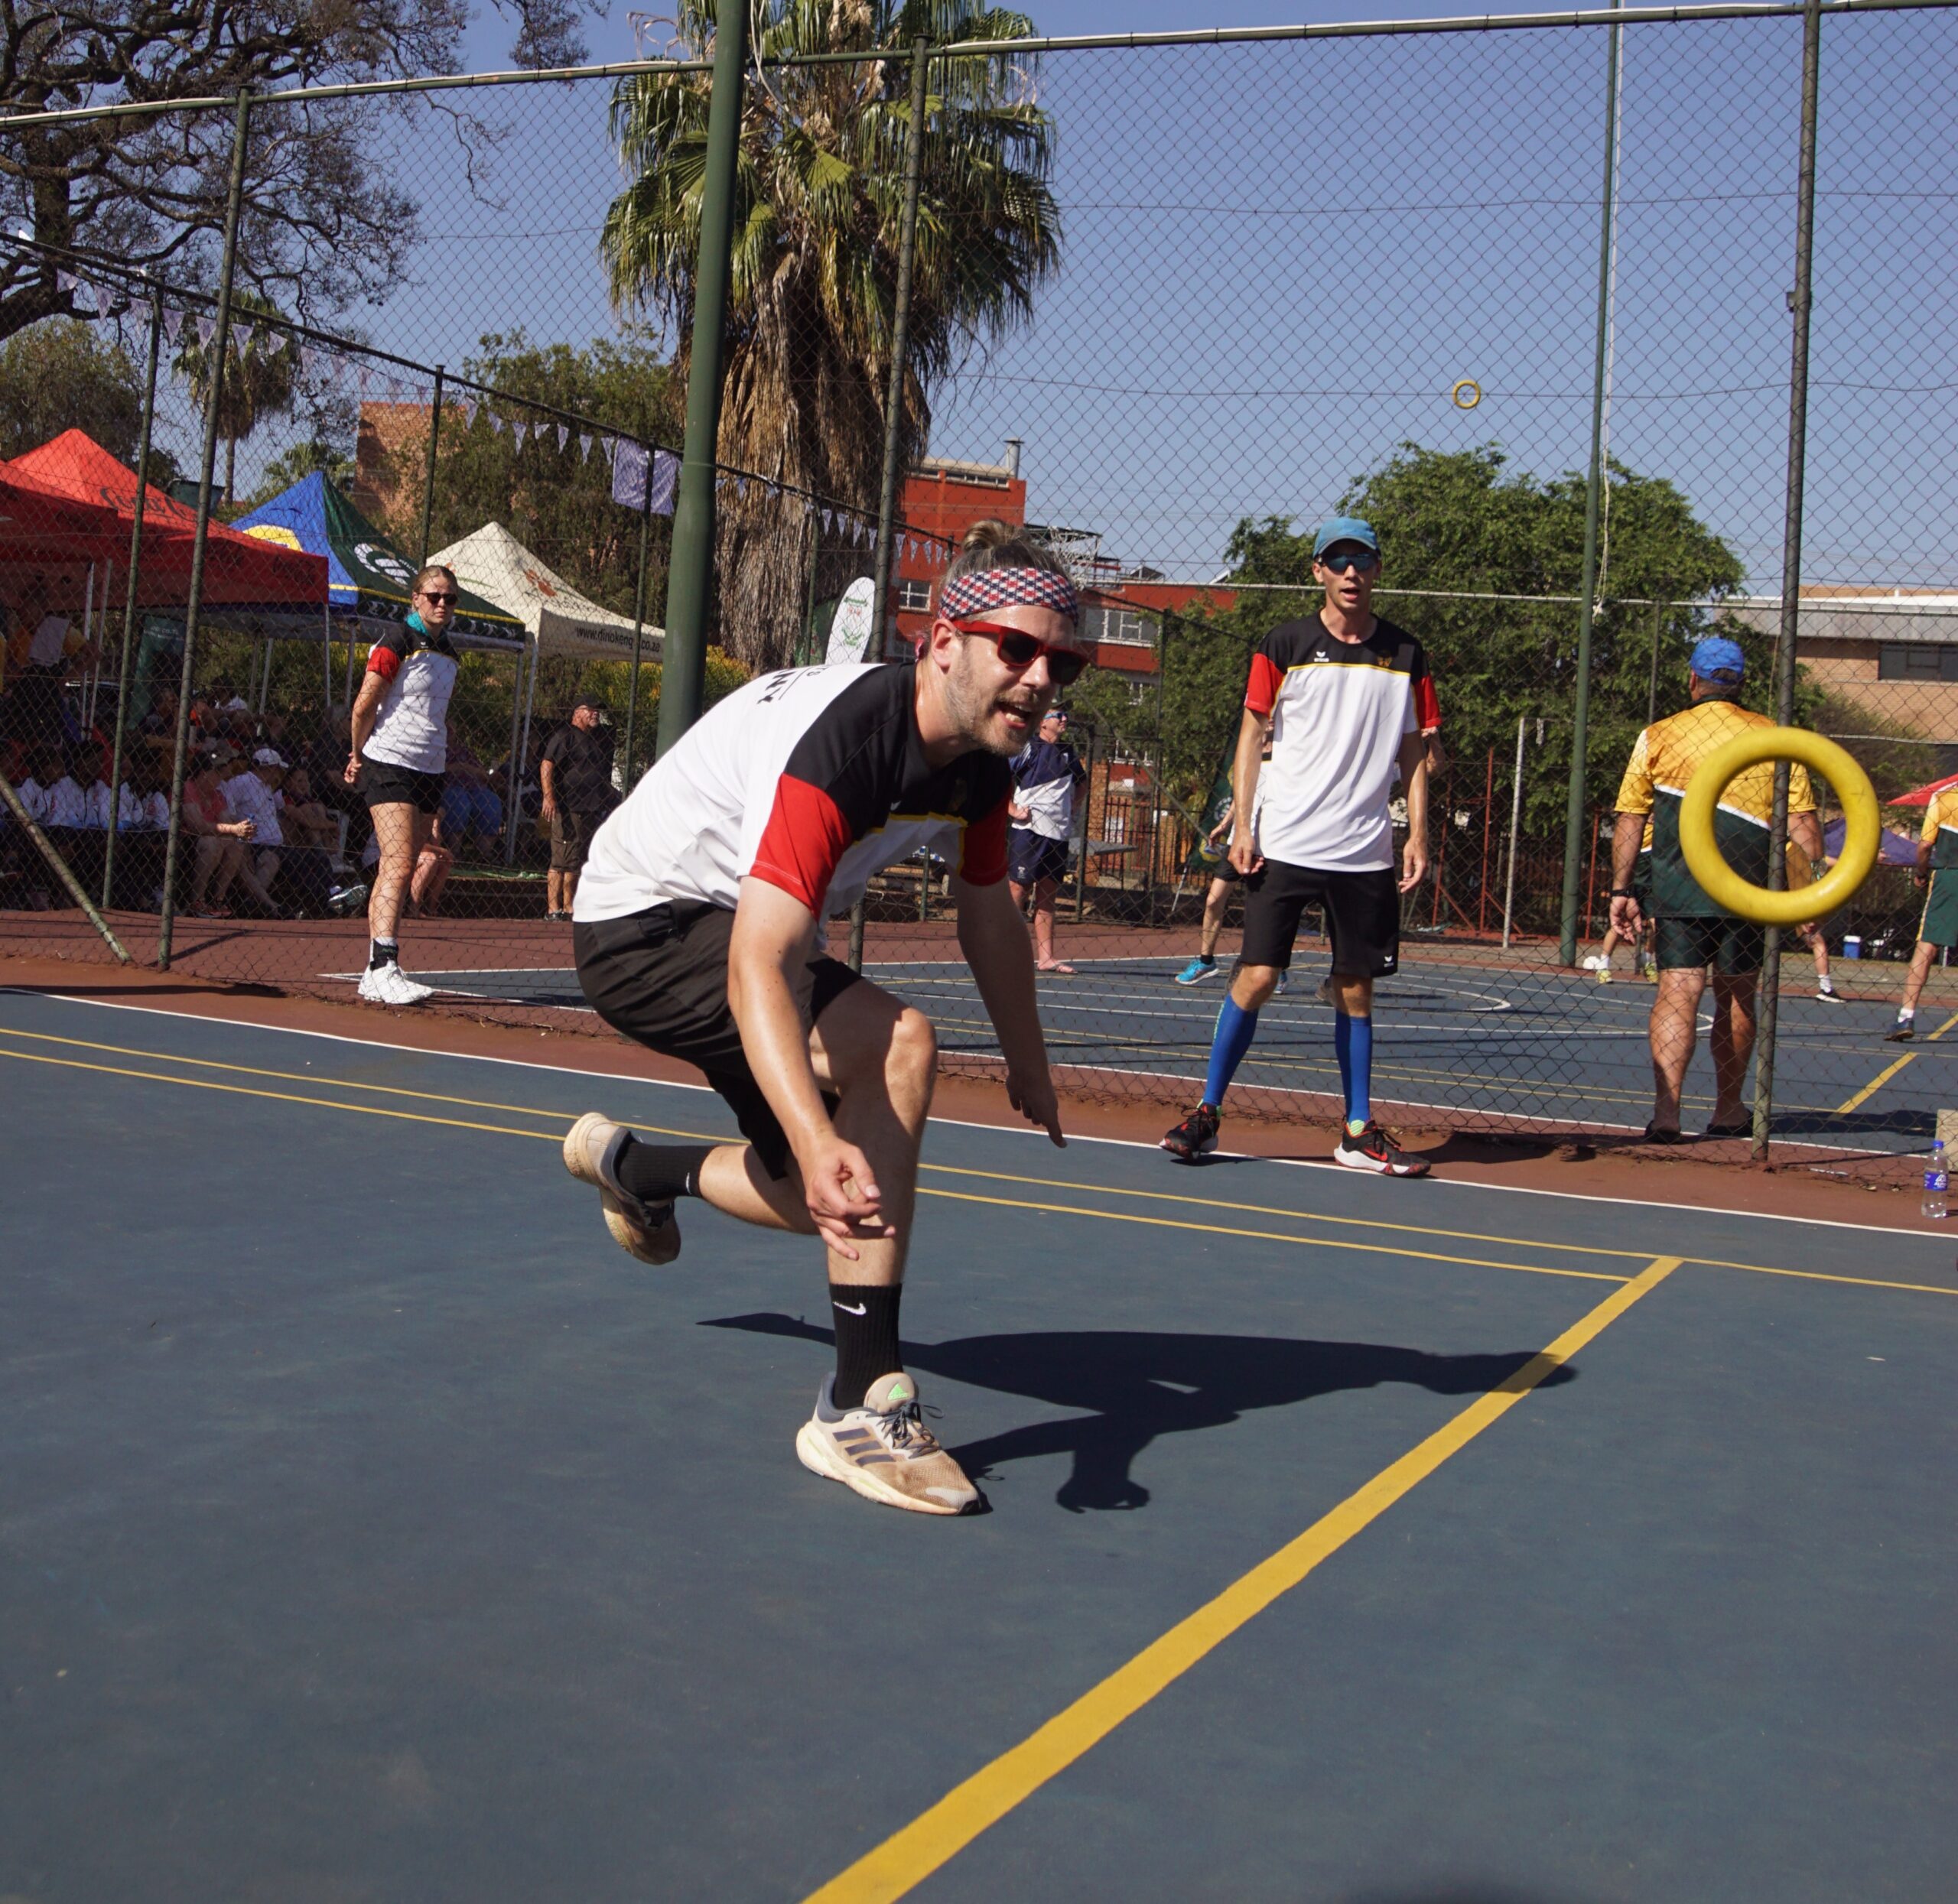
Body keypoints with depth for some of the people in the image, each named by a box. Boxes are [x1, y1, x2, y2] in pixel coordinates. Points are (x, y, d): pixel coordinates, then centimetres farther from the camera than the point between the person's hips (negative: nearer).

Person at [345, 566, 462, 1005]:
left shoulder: (448, 654, 16)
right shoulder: (396, 643, -8)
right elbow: (363, 707, -5)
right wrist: (359, 756, 7)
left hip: (429, 771, 7)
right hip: (390, 766, -7)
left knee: (397, 871, 7)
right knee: (398, 865, -19)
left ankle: (375, 975, 11)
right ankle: (384, 969, -27)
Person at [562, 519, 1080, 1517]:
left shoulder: (980, 764, -8)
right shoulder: (835, 742, -35)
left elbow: (990, 920, 11)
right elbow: (757, 970, -44)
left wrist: (1029, 1064, 20)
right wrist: (818, 1143, -57)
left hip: (741, 922, 9)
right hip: (640, 922, -9)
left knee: (841, 1201, 12)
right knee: (896, 1042, -31)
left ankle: (630, 1165, 42)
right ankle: (862, 1402, -26)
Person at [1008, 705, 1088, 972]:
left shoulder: (1068, 753, 17)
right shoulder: (1029, 748, -4)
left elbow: (1080, 781, 36)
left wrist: (1073, 807, 22)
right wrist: (1012, 809, -12)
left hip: (1059, 834, 7)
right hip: (1028, 831, -7)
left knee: (1047, 896, 7)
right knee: (1018, 890, -4)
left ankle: (1045, 957, 8)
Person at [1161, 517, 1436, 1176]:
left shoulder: (1404, 654, 8)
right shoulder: (1284, 645, 2)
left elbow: (1412, 752, 12)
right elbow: (1252, 734, 4)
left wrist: (1417, 835, 3)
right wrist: (1242, 825, -5)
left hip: (1365, 850, 2)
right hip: (1283, 843, -2)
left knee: (1356, 988, 6)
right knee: (1256, 975, -6)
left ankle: (1358, 1132, 15)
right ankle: (1207, 1113, 6)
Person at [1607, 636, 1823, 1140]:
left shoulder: (1657, 737, 4)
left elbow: (1629, 820, 3)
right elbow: (1802, 822, 4)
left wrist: (1622, 890, 7)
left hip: (1676, 889, -1)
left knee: (1678, 993, -5)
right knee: (1737, 999, 14)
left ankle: (1666, 1110, -20)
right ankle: (1729, 1111, 26)